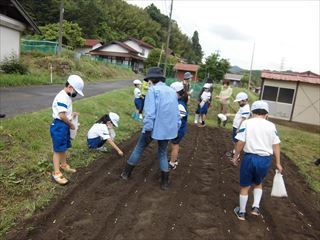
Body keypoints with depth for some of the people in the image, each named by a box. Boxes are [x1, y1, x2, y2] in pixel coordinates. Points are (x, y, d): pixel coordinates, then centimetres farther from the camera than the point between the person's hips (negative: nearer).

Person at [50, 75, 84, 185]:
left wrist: (72, 114, 8)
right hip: (59, 126, -10)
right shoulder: (62, 97, -22)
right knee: (58, 149, -2)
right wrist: (71, 124, -13)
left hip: (65, 125, 10)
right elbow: (62, 115, -26)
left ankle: (64, 165, 39)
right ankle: (56, 174, 7)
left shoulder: (66, 96, 12)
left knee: (64, 147, 22)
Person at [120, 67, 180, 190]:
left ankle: (126, 173, 30)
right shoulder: (172, 91, 11)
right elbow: (177, 113, 12)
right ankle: (165, 182, 22)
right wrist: (176, 128, 18)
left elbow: (149, 112, -19)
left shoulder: (153, 90, -10)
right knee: (163, 153, 20)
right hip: (168, 129, 5)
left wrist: (148, 130, -16)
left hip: (154, 128, -5)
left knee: (139, 149, 16)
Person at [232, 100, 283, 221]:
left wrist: (235, 156, 3)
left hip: (250, 158, -2)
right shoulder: (271, 125, 3)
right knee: (258, 183, 29)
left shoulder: (247, 123, -5)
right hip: (266, 159, 3)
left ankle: (241, 213, 26)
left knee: (244, 186, 14)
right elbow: (276, 145, 2)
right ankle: (256, 207, 18)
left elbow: (240, 142, -10)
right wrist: (278, 163, 10)